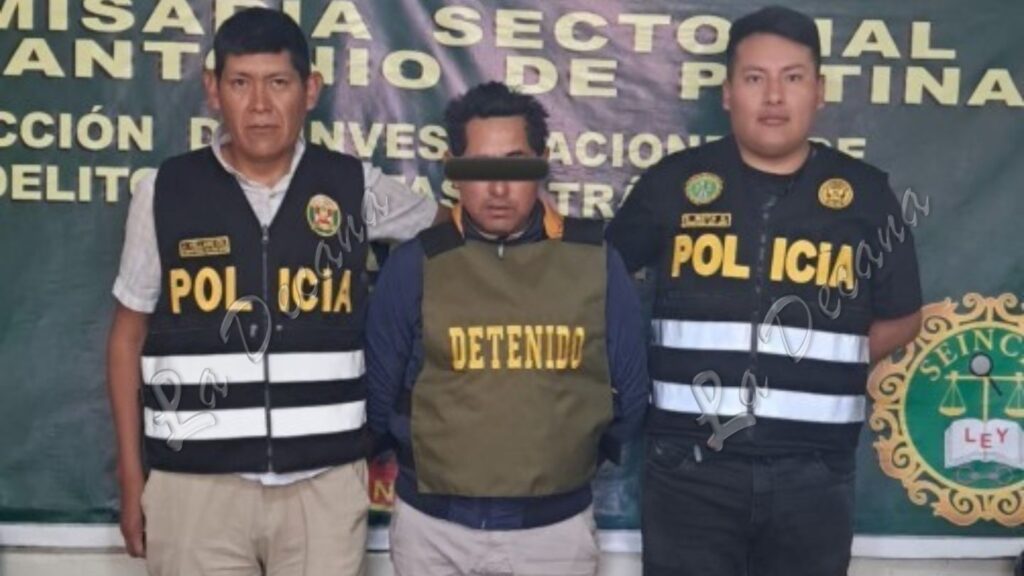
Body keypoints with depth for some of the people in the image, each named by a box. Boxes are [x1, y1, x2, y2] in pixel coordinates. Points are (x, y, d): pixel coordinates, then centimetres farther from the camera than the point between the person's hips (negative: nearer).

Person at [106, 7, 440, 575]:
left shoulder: (354, 187, 1)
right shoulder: (164, 192, 0)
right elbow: (128, 337, 7)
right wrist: (130, 474, 5)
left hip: (324, 484, 1)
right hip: (196, 485, 0)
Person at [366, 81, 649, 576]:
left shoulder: (594, 259, -3)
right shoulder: (415, 264, -6)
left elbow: (629, 388, 6)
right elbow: (380, 391, 4)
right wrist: (434, 460, 10)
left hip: (557, 526, 0)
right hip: (433, 526, 0)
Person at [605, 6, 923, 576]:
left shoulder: (865, 193, 4)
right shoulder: (674, 181, 1)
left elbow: (902, 318, 12)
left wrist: (832, 359, -1)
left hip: (814, 470, 1)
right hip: (690, 465, -1)